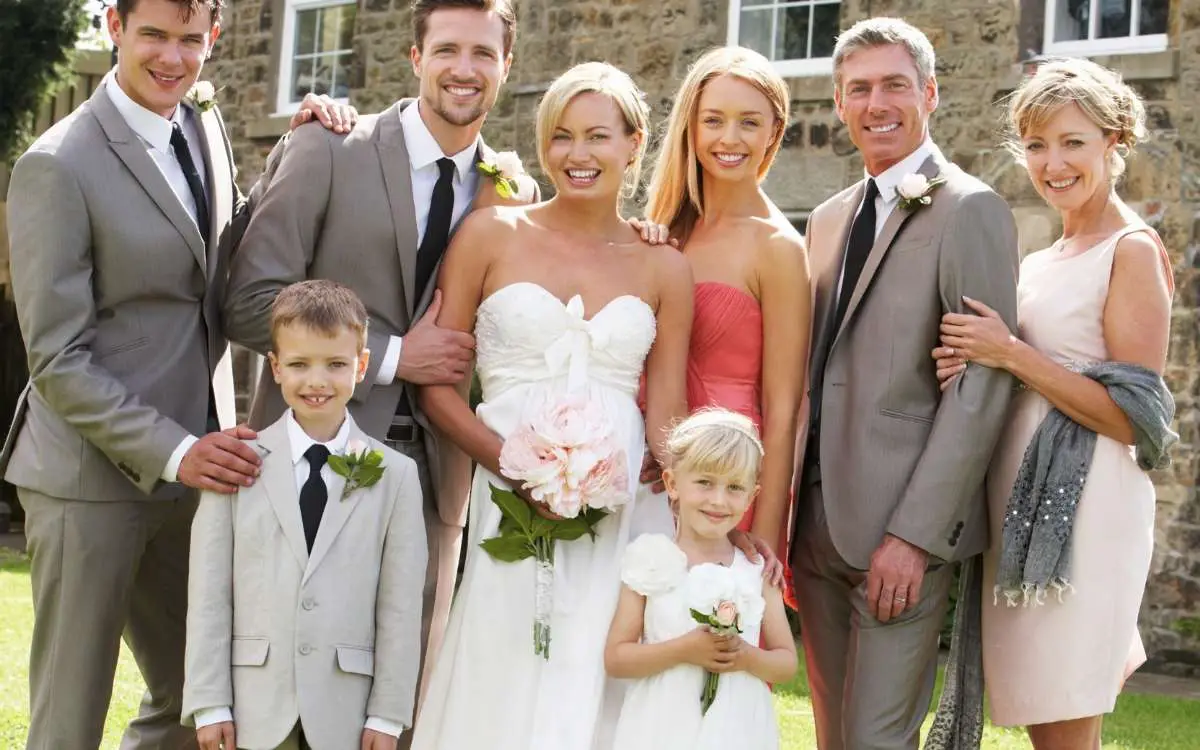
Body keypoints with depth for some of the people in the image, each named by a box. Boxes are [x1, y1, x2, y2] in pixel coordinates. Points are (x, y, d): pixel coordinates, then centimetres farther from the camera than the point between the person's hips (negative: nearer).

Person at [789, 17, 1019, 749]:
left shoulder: (971, 210, -7)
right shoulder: (830, 218, 16)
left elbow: (982, 386, -14)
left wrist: (914, 533, -18)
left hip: (902, 527, -7)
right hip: (818, 523, 7)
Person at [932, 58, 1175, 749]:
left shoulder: (1133, 250, -8)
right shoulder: (1040, 263, 15)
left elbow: (1132, 418, -13)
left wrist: (1011, 354, -15)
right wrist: (973, 369, 0)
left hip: (1085, 504, -8)